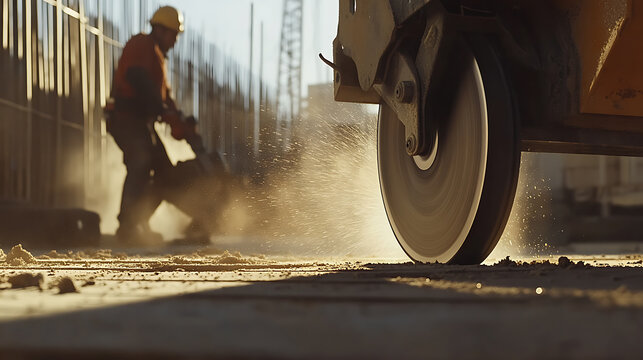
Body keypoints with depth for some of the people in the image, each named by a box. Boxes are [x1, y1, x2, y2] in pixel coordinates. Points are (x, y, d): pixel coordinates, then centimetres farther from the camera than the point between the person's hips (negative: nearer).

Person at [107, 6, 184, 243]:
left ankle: (139, 223, 9)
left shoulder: (157, 55, 26)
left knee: (164, 170, 6)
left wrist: (176, 117, 9)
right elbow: (139, 80, -22)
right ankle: (127, 226, -28)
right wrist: (162, 109, -27)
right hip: (127, 119, -10)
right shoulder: (142, 45, -5)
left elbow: (163, 91, 26)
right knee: (140, 166, -23)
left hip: (142, 121, 10)